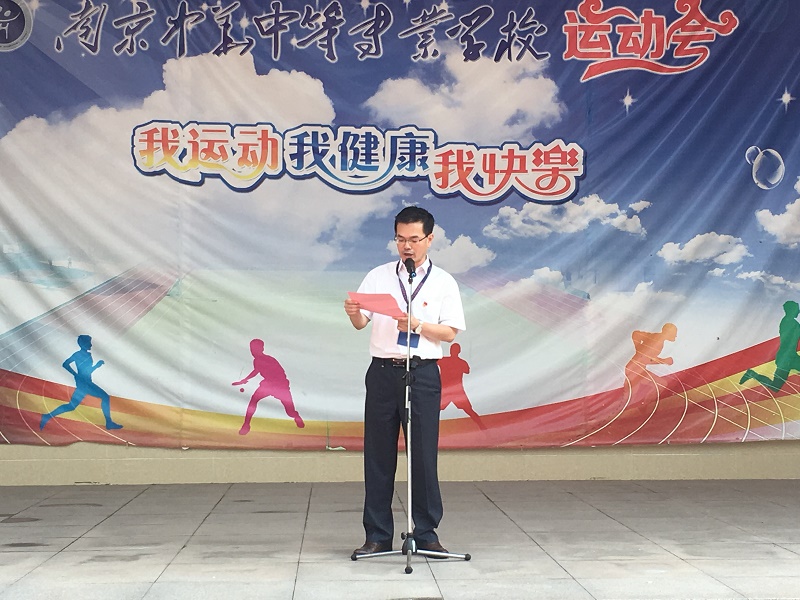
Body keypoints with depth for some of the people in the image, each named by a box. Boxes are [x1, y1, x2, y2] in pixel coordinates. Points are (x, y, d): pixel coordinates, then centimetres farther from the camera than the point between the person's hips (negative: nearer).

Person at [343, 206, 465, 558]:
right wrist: (353, 313, -21)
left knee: (424, 454, 0)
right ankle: (377, 535, 11)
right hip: (383, 371, 1)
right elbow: (361, 324, 2)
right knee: (378, 455, 3)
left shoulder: (443, 282, 6)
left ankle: (426, 534, 10)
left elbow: (449, 332, 0)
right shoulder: (378, 277, 9)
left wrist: (417, 324, -16)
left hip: (423, 373, -1)